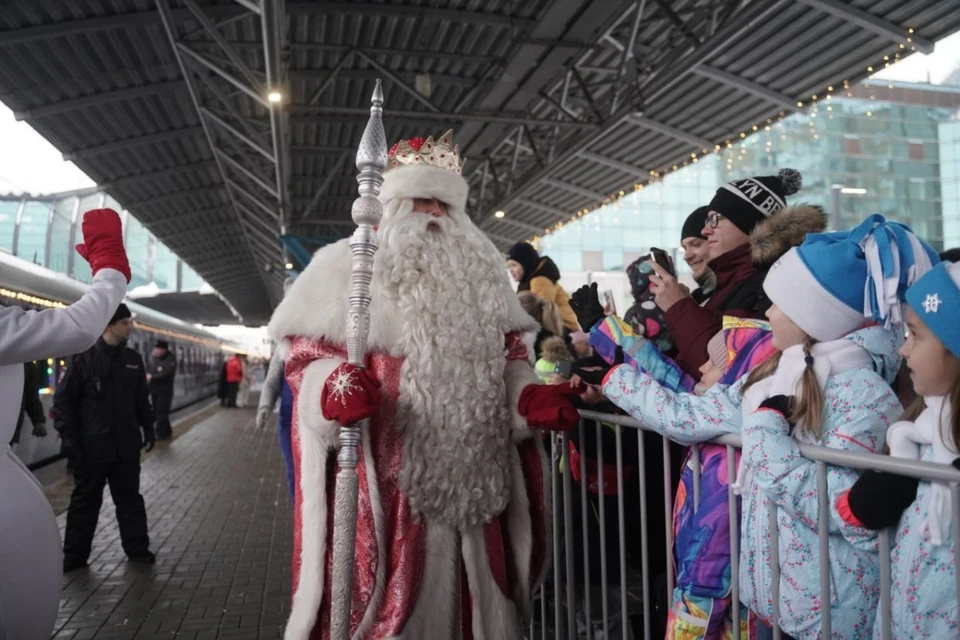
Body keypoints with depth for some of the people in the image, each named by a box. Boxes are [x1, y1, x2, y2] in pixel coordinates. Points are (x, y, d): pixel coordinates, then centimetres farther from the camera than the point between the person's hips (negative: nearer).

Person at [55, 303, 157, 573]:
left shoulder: (133, 359, 6)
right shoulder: (83, 358, -8)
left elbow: (142, 399, 14)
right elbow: (63, 399, -7)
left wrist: (148, 428, 11)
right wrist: (68, 436, -11)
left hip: (126, 445, 4)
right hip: (92, 446, -4)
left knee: (129, 498, 12)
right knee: (85, 501, 9)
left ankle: (137, 548, 22)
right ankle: (74, 555, 21)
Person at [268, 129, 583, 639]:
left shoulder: (480, 272, 15)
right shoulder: (347, 265, 1)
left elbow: (505, 355, 17)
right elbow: (306, 351, -3)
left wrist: (529, 397, -1)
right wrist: (332, 388, -24)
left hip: (467, 477, 5)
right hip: (385, 478, -4)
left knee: (467, 596, 14)